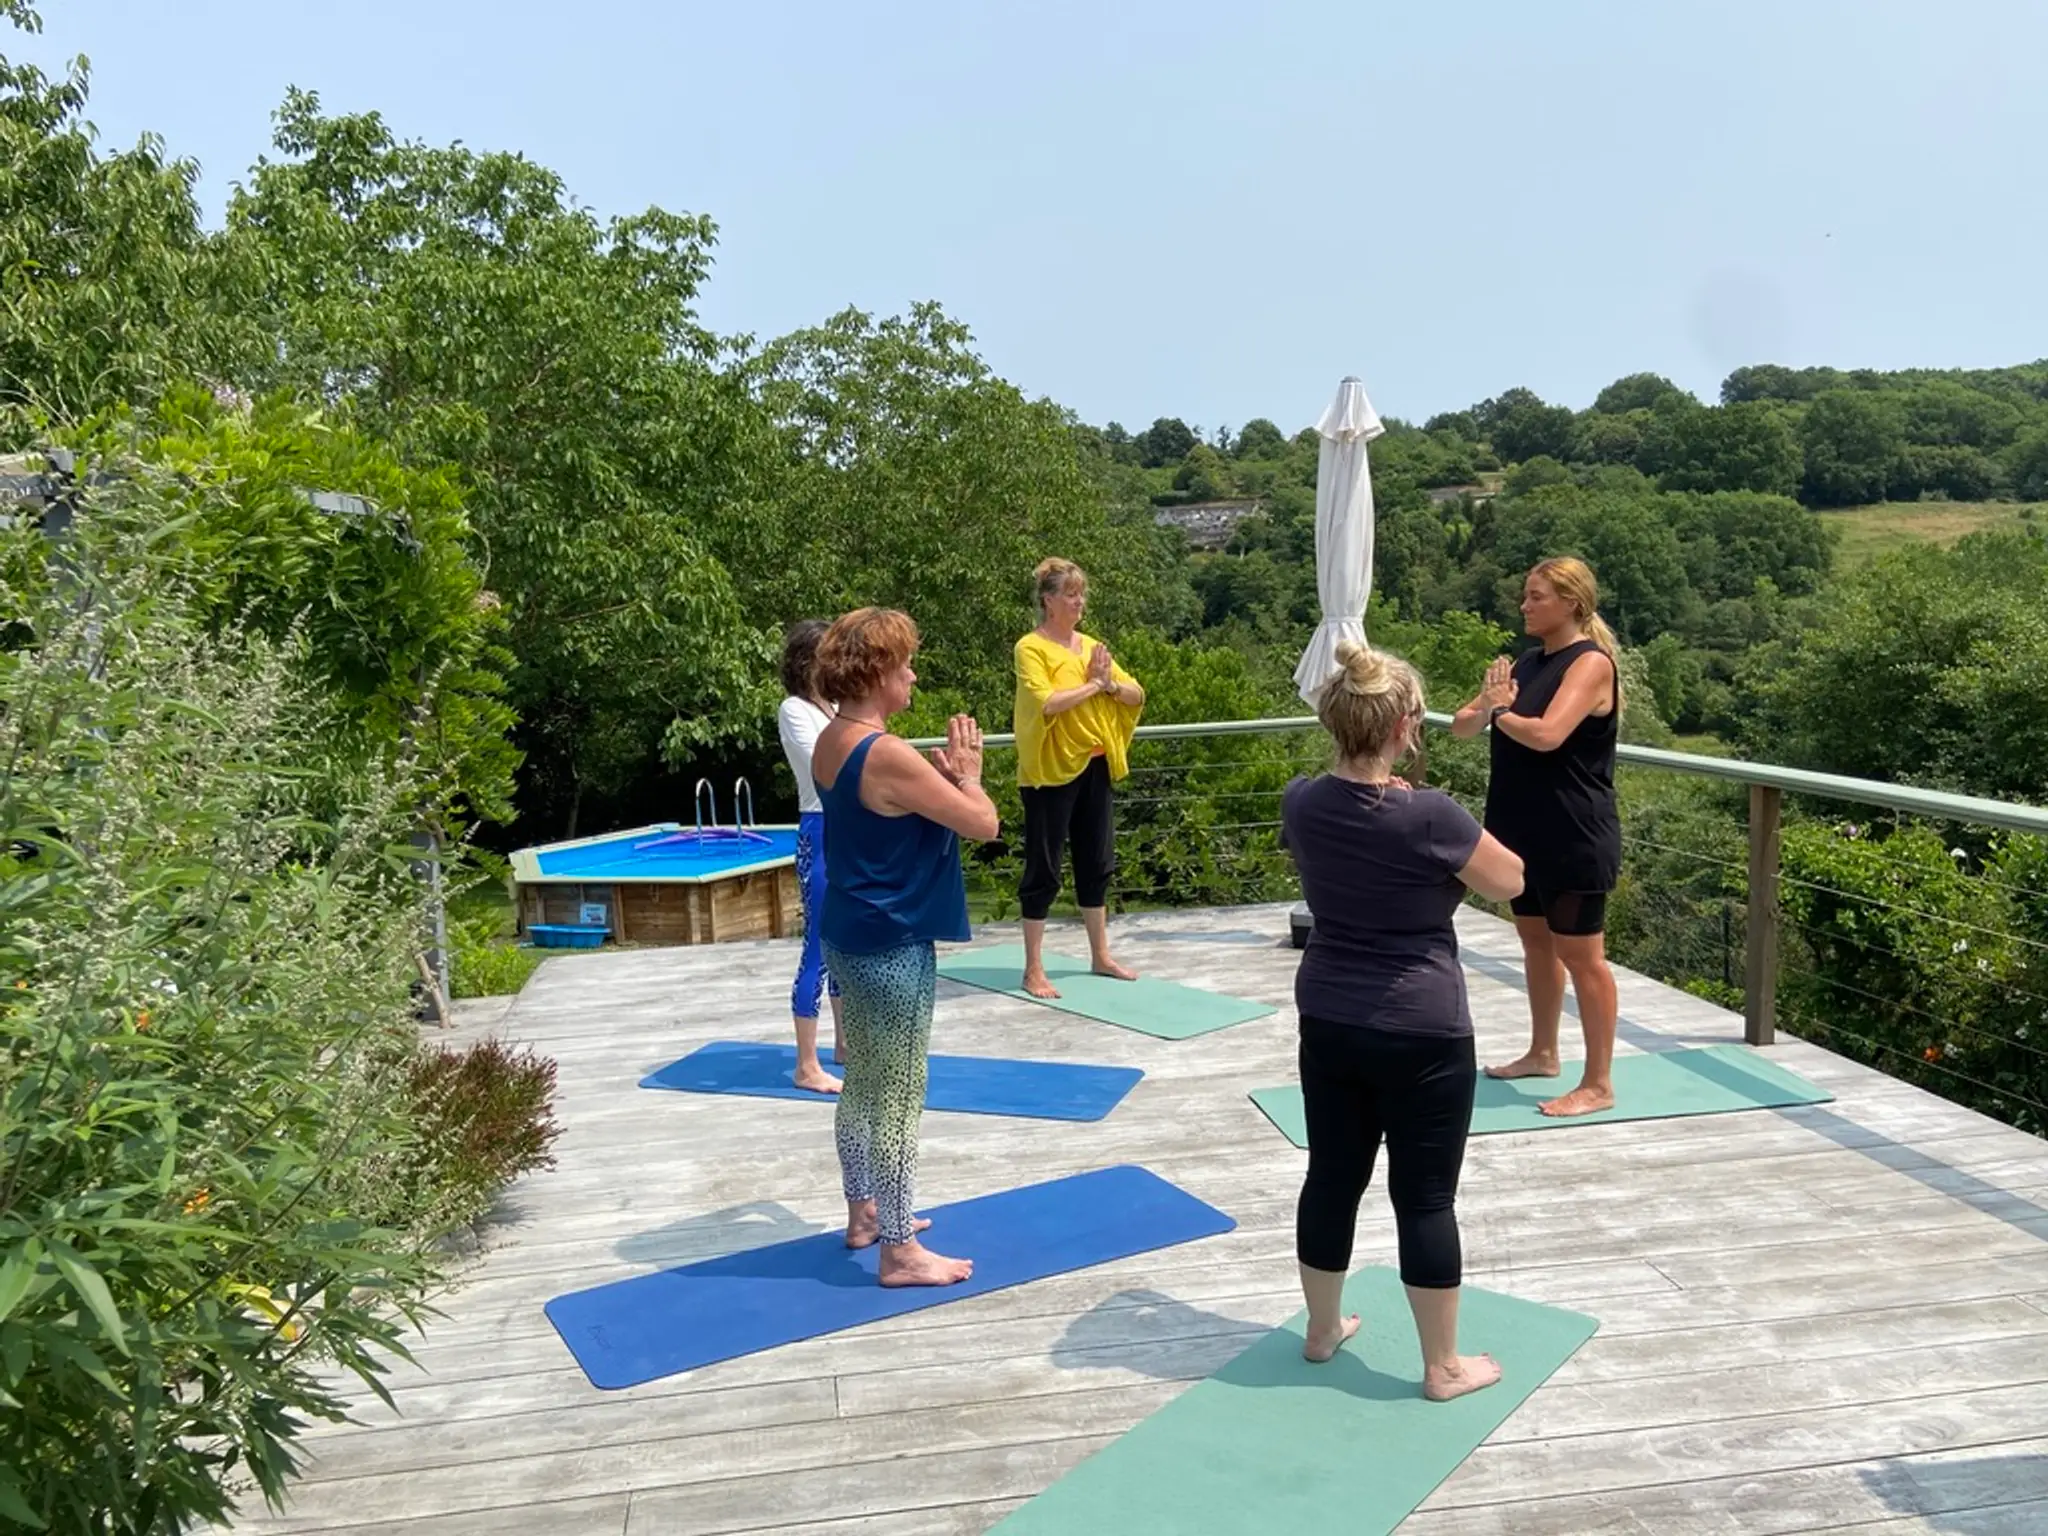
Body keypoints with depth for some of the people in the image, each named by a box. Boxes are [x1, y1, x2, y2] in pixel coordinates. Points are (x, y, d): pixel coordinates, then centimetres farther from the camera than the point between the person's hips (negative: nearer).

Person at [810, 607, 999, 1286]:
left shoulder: (830, 742, 5)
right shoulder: (888, 755, -23)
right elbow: (983, 824, -18)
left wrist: (937, 778, 2)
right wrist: (966, 772, 0)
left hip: (848, 938, 9)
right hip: (893, 947, -9)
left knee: (863, 1085, 20)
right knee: (898, 1097, 1)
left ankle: (864, 1212, 35)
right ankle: (900, 1251, 12)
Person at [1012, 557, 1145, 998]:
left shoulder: (1091, 645, 11)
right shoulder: (1031, 648, -9)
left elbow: (1136, 695, 9)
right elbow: (1046, 702, -25)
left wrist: (1110, 683, -11)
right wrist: (1093, 684, -15)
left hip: (1094, 766, 7)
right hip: (1052, 771, -7)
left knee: (1097, 863, 14)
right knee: (1044, 868, -1)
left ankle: (1101, 956, 28)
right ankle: (1034, 969, 8)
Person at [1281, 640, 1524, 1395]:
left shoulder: (1301, 803, -5)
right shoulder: (1430, 816, -21)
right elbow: (1510, 882, -3)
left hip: (1327, 1023, 5)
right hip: (1422, 1034, -5)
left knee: (1332, 1176, 17)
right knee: (1425, 1197, 6)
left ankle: (1322, 1329, 33)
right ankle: (1443, 1366, 20)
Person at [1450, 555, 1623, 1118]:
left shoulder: (1591, 663, -14)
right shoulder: (1528, 662, 11)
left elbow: (1546, 734, -29)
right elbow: (1462, 727, 9)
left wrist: (1502, 712, -10)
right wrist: (1485, 706, -13)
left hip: (1574, 839, -9)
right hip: (1523, 833, 9)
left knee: (1581, 955, -1)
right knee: (1535, 941, 19)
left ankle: (1598, 1085, 8)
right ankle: (1543, 1053, 35)